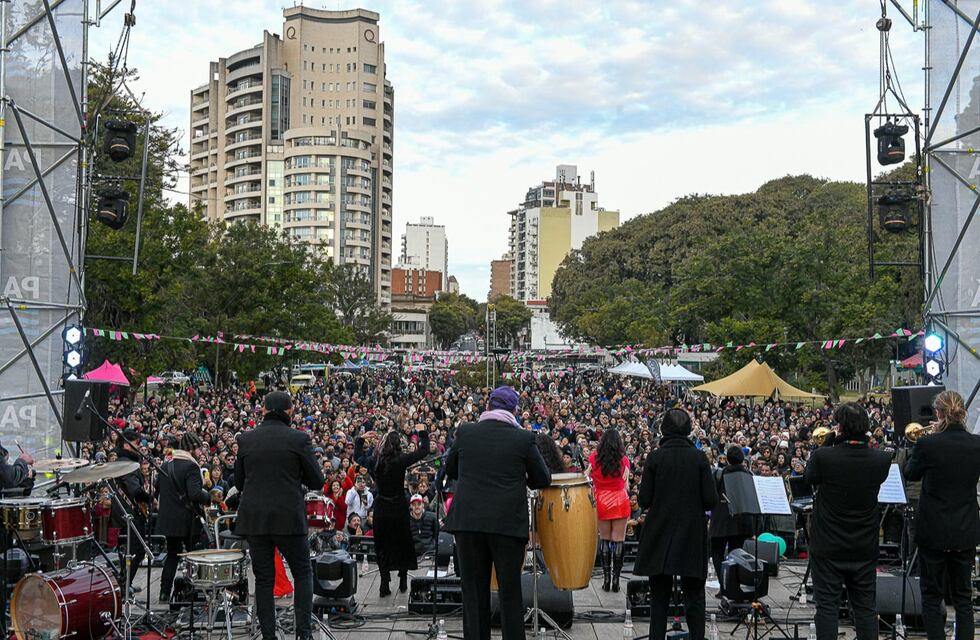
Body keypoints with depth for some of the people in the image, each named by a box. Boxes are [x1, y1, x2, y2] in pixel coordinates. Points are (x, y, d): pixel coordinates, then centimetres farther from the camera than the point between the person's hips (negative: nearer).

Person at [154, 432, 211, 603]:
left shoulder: (165, 466, 9)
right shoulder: (191, 466, -15)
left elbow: (157, 491, 15)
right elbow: (195, 494, -24)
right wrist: (208, 497, -7)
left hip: (167, 518, 7)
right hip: (187, 520, -7)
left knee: (172, 554, 15)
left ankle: (164, 592, 12)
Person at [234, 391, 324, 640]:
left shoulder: (246, 439, 2)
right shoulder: (298, 439, -8)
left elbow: (238, 482, 10)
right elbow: (316, 481, -3)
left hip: (254, 518, 3)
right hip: (289, 517, -3)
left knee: (264, 579, 9)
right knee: (303, 573, 12)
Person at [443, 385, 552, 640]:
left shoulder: (465, 432, 1)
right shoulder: (524, 438, -4)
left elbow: (450, 471, 13)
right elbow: (543, 480, 3)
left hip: (468, 521, 2)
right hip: (508, 522, -1)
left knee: (474, 589, 10)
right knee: (510, 590, 7)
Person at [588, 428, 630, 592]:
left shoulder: (594, 458, -2)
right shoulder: (624, 460, -2)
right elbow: (625, 484, 3)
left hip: (601, 501, 1)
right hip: (620, 501, -1)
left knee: (604, 540, 9)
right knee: (618, 540, 1)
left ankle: (606, 579, 7)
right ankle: (616, 580, -1)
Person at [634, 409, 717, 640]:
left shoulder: (655, 457, -7)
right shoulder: (698, 457, -6)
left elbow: (644, 500, -8)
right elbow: (711, 500, -8)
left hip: (660, 536, 0)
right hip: (692, 536, 0)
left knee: (659, 595, 10)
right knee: (694, 595, 9)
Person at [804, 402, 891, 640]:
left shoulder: (823, 456, -20)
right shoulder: (882, 459, -10)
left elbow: (809, 478, 1)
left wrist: (827, 443, 0)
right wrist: (862, 442, 5)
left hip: (828, 546, -3)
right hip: (865, 547, 3)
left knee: (827, 606, 6)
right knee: (865, 607, 13)